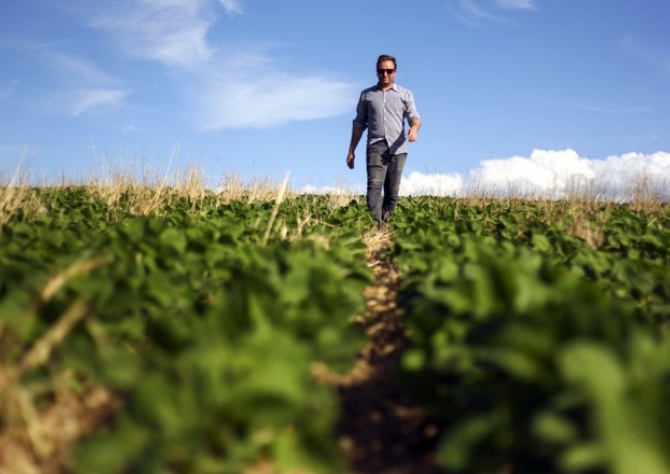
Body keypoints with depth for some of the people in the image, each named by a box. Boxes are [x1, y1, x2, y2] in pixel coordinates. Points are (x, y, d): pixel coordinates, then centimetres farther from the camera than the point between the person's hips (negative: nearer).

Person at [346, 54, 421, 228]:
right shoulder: (367, 95, 15)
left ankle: (385, 224, 10)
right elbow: (359, 124, 18)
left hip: (397, 149, 1)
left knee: (392, 192, 2)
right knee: (374, 185, -20)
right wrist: (351, 151, 13)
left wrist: (414, 128, -24)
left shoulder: (405, 94, 13)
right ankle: (375, 225, -32)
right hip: (376, 147, -1)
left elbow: (414, 117, 1)